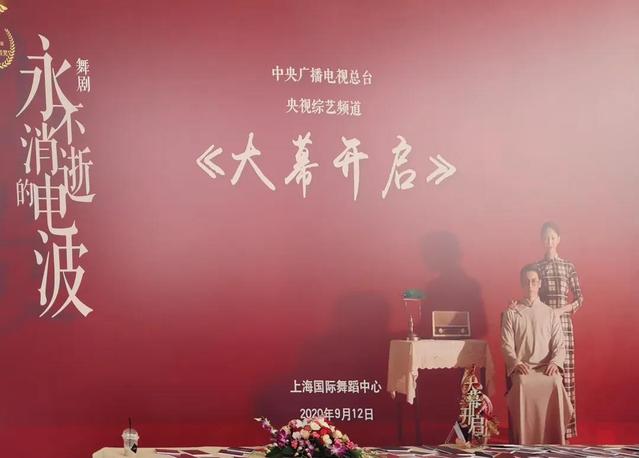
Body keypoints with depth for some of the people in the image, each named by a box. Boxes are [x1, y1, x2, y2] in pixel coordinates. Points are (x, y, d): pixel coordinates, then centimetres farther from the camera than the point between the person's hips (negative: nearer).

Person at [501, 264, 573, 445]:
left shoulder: (550, 314, 17)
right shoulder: (511, 313, 13)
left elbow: (559, 345, 9)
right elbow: (507, 345, 4)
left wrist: (555, 362, -14)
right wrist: (516, 362, -17)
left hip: (546, 367, 1)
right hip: (522, 368, -1)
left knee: (556, 384, -33)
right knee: (523, 384, -36)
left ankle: (555, 443, -29)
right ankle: (525, 445, -33)